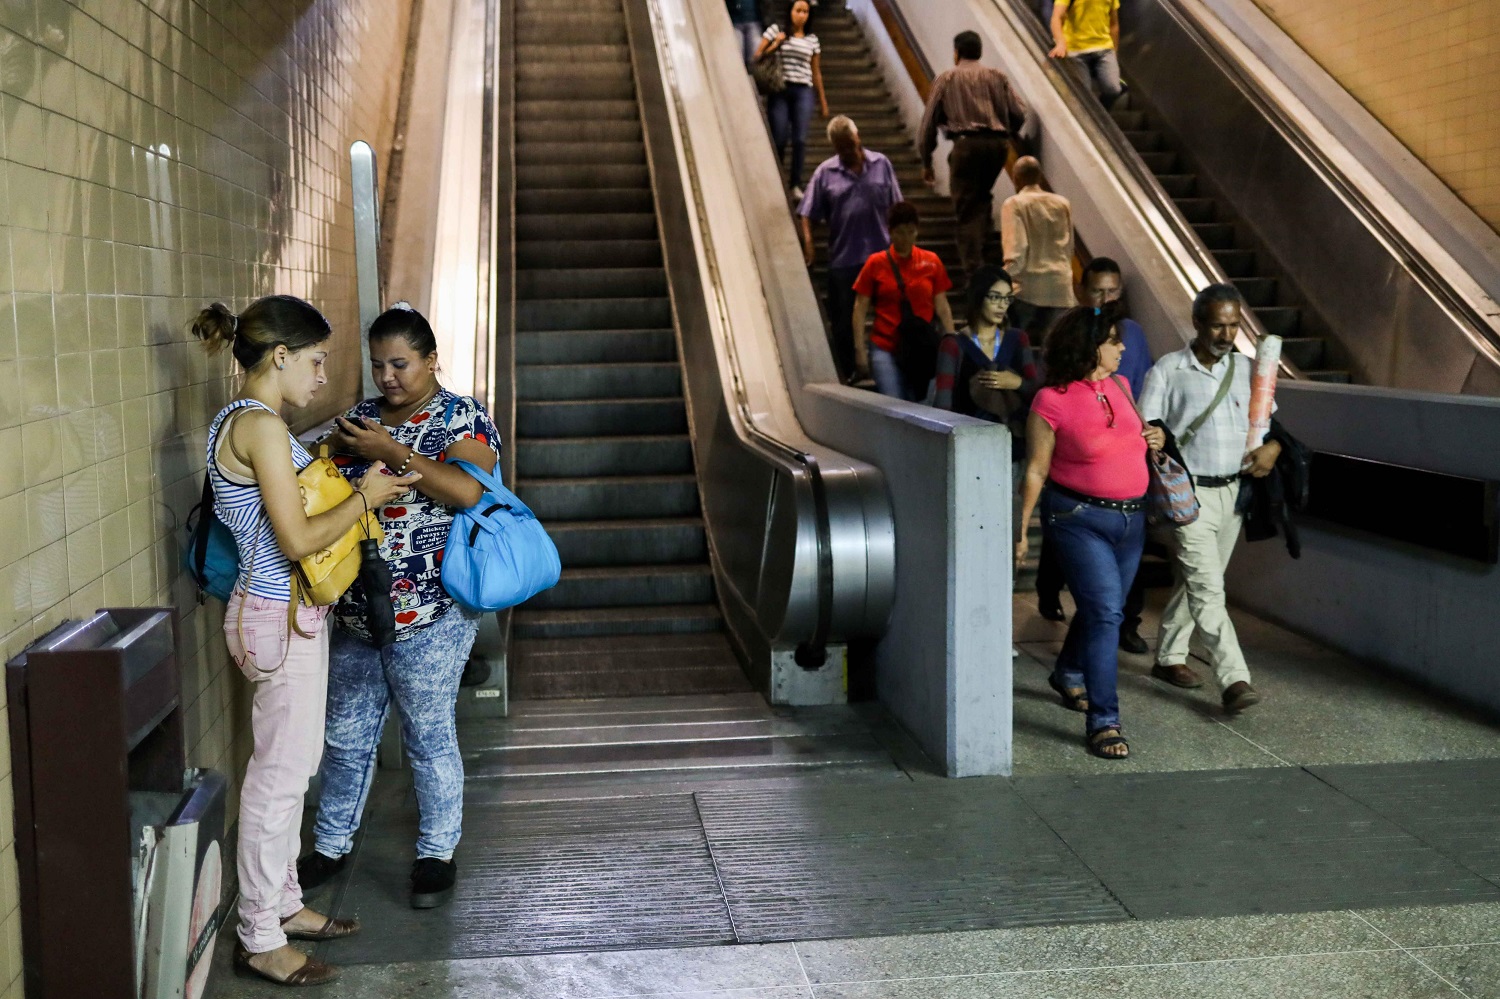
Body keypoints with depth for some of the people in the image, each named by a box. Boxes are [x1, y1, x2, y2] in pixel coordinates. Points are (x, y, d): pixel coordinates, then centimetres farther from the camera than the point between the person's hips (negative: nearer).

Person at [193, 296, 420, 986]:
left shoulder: (238, 423, 12)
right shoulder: (262, 426, -20)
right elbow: (297, 540, -23)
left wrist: (367, 485, 12)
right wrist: (364, 497, -10)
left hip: (283, 613, 10)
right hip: (280, 619, -10)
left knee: (289, 766, 19)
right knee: (280, 772, -2)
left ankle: (282, 903, 32)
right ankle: (259, 940, 8)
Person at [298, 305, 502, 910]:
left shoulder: (462, 417, -6)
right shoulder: (360, 417, 11)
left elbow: (468, 491, -23)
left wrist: (390, 452, -24)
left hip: (428, 616, -6)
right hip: (353, 613, 6)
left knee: (429, 736, 5)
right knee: (346, 735, 15)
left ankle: (437, 854, 21)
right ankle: (331, 845, 31)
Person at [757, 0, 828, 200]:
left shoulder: (812, 39, 12)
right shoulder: (776, 30, 6)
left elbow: (816, 72, 16)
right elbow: (757, 56, 6)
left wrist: (823, 101, 14)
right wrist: (775, 45, -11)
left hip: (803, 92, 2)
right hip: (780, 90, -2)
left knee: (800, 140, -7)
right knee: (779, 139, -4)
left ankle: (796, 185, 0)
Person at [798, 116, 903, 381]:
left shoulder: (881, 165, 4)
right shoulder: (825, 173, 1)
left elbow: (895, 207, 9)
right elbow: (807, 213, 0)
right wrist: (808, 243, -13)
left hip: (881, 253, 1)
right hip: (843, 259, -1)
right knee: (843, 321, 7)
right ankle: (846, 375, 20)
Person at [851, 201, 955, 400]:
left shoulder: (931, 261, 4)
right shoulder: (876, 263, 0)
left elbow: (942, 307, 8)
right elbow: (860, 309, 2)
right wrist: (860, 350, -3)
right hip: (885, 348, -2)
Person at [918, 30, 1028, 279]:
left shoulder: (946, 78, 10)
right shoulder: (998, 77, 15)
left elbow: (929, 122, 6)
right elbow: (1019, 114, 8)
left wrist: (926, 162, 13)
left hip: (966, 144, -3)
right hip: (998, 143, 3)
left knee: (966, 207, 0)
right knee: (983, 195, 24)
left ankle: (973, 267, -6)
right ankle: (979, 243, 12)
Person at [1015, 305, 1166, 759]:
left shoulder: (1119, 386, 8)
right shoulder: (1051, 401, -12)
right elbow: (1035, 470, -8)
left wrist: (1156, 437, 3)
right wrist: (1021, 528, -10)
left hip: (1131, 517, 7)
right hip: (1079, 517, -7)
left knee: (1100, 609, 18)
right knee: (1105, 612, -14)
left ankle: (1068, 675, 46)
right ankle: (1104, 722, -9)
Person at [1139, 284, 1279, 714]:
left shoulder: (1245, 369, 10)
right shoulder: (1168, 371, -5)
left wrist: (1272, 447, -1)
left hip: (1233, 491, 5)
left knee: (1195, 582, 15)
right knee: (1207, 588, -11)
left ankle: (1168, 657, 30)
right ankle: (1234, 679, -15)